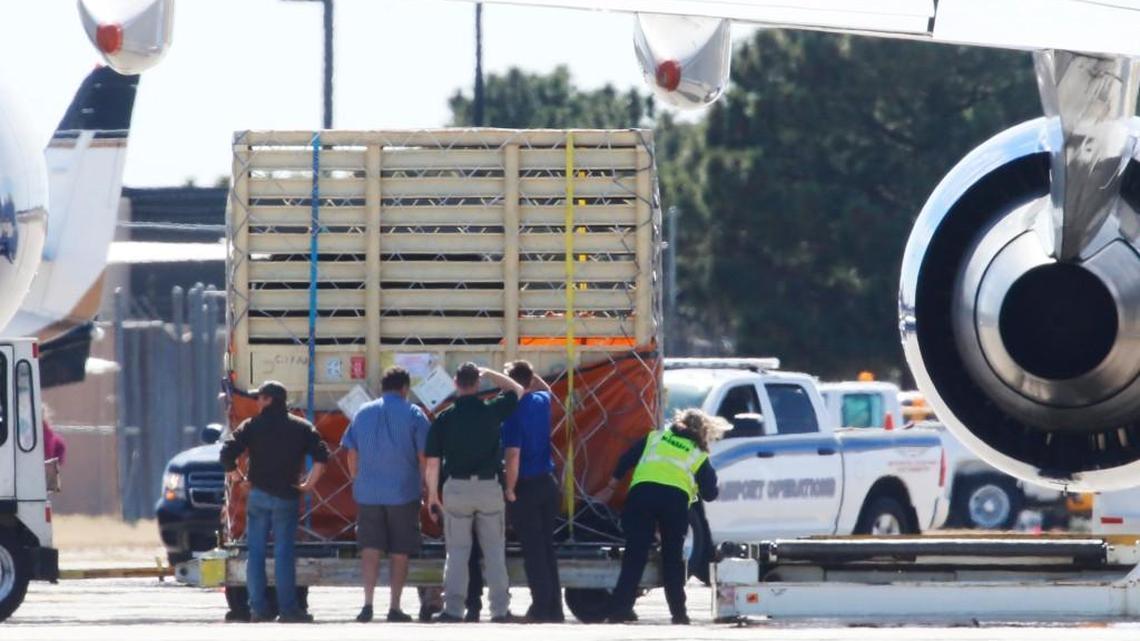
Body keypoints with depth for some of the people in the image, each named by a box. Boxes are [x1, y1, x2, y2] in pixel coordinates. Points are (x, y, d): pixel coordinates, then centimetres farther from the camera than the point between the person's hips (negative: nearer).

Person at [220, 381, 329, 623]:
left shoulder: (251, 426, -1)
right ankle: (287, 608, -2)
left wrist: (235, 476, 7)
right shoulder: (302, 428, 3)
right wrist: (309, 483, 3)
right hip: (287, 498, 0)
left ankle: (258, 608, 2)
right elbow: (321, 456, -5)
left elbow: (227, 454, -9)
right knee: (284, 553, 1)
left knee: (256, 553, 5)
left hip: (258, 495, 0)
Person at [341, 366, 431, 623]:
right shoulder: (413, 414, -3)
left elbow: (352, 455, 10)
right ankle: (395, 608, 5)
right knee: (399, 552, 5)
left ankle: (368, 603, -9)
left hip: (368, 493, 2)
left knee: (370, 548, 4)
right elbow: (424, 456, -5)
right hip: (404, 493, -2)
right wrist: (423, 485, 6)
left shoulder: (363, 413, 7)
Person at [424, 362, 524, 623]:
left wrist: (432, 495, 8)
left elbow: (433, 463, -2)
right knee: (494, 551, 8)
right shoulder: (492, 411, -4)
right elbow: (517, 390, 16)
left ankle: (453, 608, 1)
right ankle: (500, 609, 7)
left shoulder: (444, 419, -4)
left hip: (456, 488, 0)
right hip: (489, 485, 0)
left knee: (457, 552, 6)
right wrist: (489, 373, 20)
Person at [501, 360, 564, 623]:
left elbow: (513, 456, -21)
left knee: (533, 551, -3)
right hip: (547, 482, 6)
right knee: (547, 547, 12)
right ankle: (554, 608, 13)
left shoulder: (514, 413, -16)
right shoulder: (541, 402, 4)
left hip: (526, 486, -6)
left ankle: (542, 607, -5)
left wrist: (510, 489, -12)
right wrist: (527, 373, 21)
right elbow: (546, 389, 32)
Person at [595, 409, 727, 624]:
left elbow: (626, 461, 22)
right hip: (676, 498, -1)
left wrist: (611, 488, 31)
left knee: (635, 554, 0)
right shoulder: (699, 455, 21)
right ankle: (678, 613, 10)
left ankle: (619, 609, -8)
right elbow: (710, 493, 16)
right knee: (673, 558, 11)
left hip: (641, 492, 1)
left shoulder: (655, 438, 27)